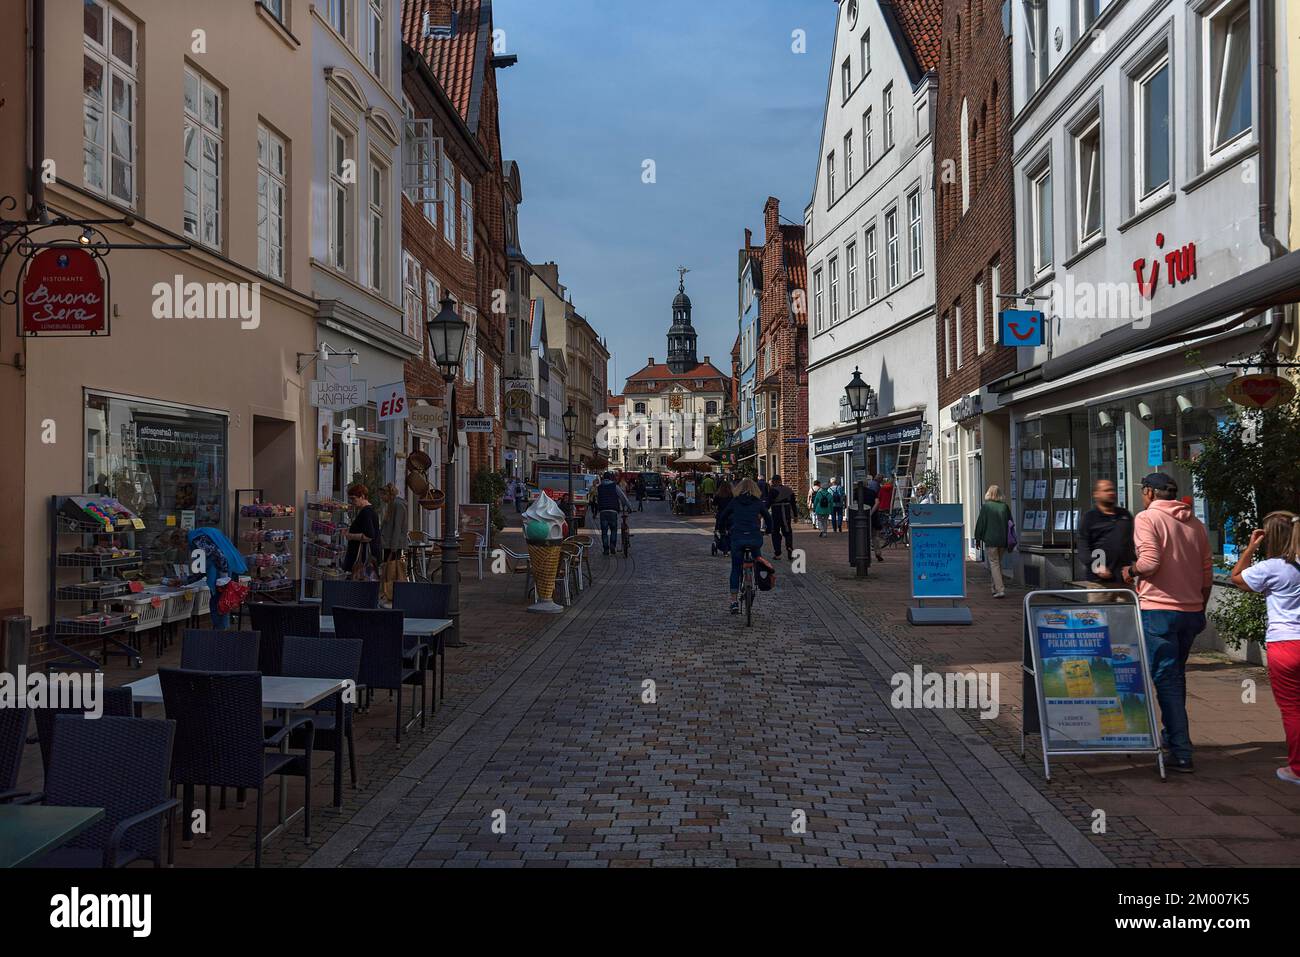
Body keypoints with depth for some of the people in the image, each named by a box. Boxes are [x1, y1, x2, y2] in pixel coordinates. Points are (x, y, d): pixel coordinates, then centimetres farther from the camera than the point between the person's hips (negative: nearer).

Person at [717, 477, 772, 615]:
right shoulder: (758, 502, 11)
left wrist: (723, 530, 32)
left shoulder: (734, 502, 11)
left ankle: (734, 601, 5)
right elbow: (768, 517, 17)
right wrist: (770, 530, 35)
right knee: (757, 560, 29)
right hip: (755, 538, 0)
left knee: (736, 569, 10)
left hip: (737, 537, 0)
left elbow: (722, 517, 15)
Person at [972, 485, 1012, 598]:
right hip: (1003, 540, 5)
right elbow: (1010, 523, 11)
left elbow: (981, 523, -6)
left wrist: (978, 538, 3)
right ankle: (996, 587, 26)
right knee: (998, 563, 18)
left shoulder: (986, 506, -7)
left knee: (994, 564, -2)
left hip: (991, 540, -5)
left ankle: (1000, 589, -11)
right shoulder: (1005, 506, 6)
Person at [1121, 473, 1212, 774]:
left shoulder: (1146, 518, -7)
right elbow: (1207, 576, 13)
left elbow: (1150, 562, -20)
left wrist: (1131, 570, 0)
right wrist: (1200, 610, 22)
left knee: (1166, 679, -4)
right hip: (1191, 611, 7)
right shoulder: (1195, 523, 12)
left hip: (1159, 610, -7)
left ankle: (1181, 753, -7)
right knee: (1176, 676, 21)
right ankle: (1172, 736, 32)